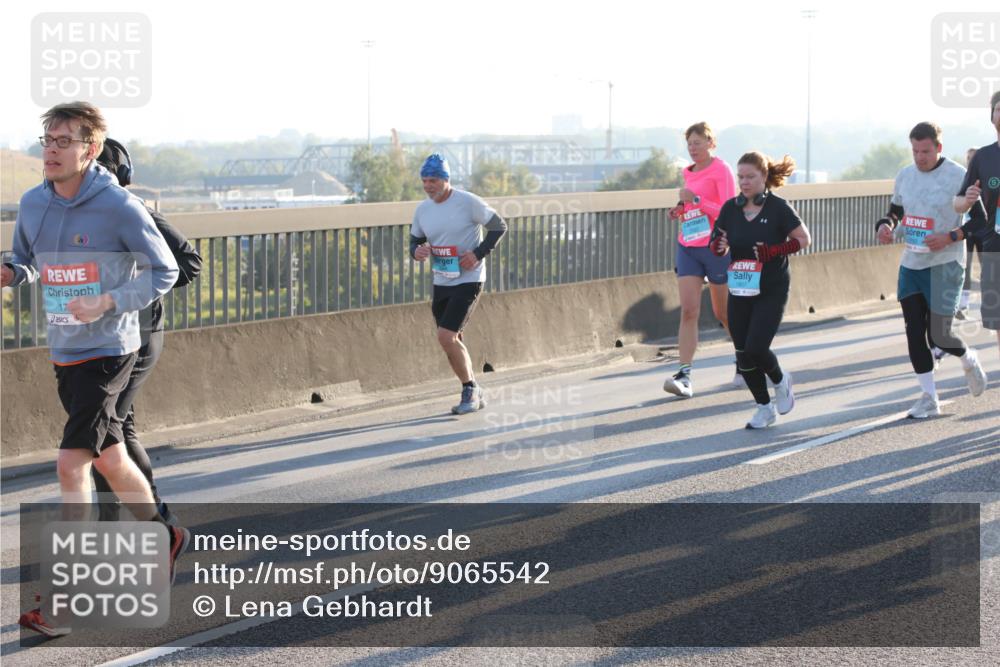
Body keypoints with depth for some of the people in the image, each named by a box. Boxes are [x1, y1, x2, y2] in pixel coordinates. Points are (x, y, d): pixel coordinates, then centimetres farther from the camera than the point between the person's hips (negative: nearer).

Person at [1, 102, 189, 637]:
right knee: (108, 459, 19)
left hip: (107, 352, -7)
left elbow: (164, 271, -8)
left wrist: (107, 303, -20)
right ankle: (162, 537, 42)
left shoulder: (119, 207, -15)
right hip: (63, 353, 7)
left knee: (71, 465, -14)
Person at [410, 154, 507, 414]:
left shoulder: (468, 202, -12)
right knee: (452, 341, 10)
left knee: (446, 337, -17)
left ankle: (470, 390, -1)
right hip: (441, 282, 7)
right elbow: (415, 240, 16)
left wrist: (478, 253, -17)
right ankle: (473, 395, 25)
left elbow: (499, 226, -6)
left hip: (468, 280, -7)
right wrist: (416, 251, -8)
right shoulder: (422, 209, 5)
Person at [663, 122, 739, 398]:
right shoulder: (690, 173, 12)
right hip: (688, 248, 5)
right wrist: (681, 211, 5)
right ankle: (684, 376, -17)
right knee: (688, 311, -9)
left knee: (724, 313, 8)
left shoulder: (721, 170, -8)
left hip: (716, 248, -5)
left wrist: (695, 200, -21)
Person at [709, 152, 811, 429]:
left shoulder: (778, 208, -10)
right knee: (743, 354, 3)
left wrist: (775, 250, -19)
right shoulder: (730, 208, 2)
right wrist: (719, 246, -14)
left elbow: (804, 239, -4)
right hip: (740, 290, 5)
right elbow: (718, 246, 10)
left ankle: (780, 381, 18)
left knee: (756, 348, -15)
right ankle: (765, 407, 21)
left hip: (772, 291, -5)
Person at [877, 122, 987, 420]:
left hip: (945, 264, -5)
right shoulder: (905, 176, 8)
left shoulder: (958, 176, -9)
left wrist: (949, 238, -22)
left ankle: (969, 359, 28)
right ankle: (929, 397, 10)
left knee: (939, 335, -5)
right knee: (914, 333, 1)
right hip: (911, 264, 6)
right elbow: (895, 212, 21)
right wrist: (885, 226, -2)